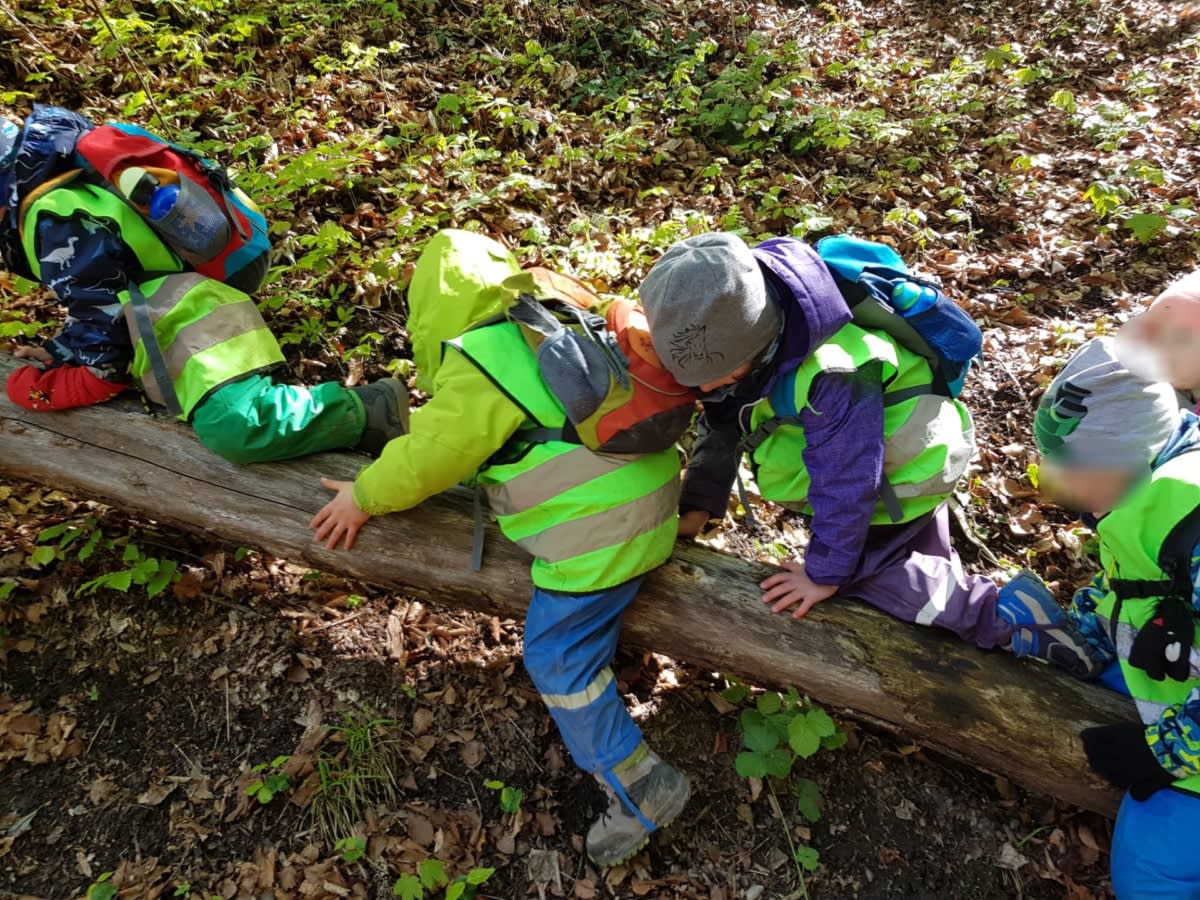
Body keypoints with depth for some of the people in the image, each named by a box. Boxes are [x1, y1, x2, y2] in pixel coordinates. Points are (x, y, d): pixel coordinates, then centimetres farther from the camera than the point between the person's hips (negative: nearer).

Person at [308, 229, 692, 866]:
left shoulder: (479, 366, -16)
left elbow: (430, 452, -8)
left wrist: (364, 497, 8)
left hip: (600, 525, -10)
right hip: (640, 482, 10)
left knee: (558, 657, 2)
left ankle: (641, 789, 16)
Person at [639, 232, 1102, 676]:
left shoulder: (831, 374, -43)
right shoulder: (732, 327, -19)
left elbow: (844, 482, -32)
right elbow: (722, 423, -4)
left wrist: (825, 572, -19)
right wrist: (696, 508, -3)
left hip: (902, 471, -8)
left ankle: (1000, 615, -5)